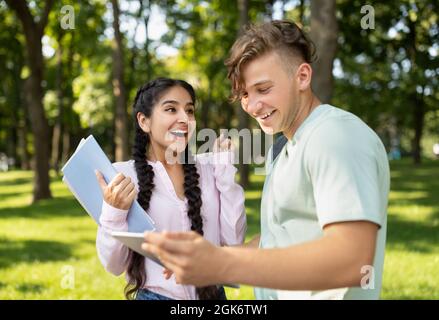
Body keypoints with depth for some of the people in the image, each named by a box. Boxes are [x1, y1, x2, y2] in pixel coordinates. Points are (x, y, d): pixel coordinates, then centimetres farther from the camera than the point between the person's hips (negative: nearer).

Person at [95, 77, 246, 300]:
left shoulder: (210, 166, -3)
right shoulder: (122, 175, -10)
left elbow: (234, 240, -7)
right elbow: (114, 265, -9)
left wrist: (226, 172, -7)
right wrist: (114, 213, -25)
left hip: (212, 293, 3)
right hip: (155, 295, -2)